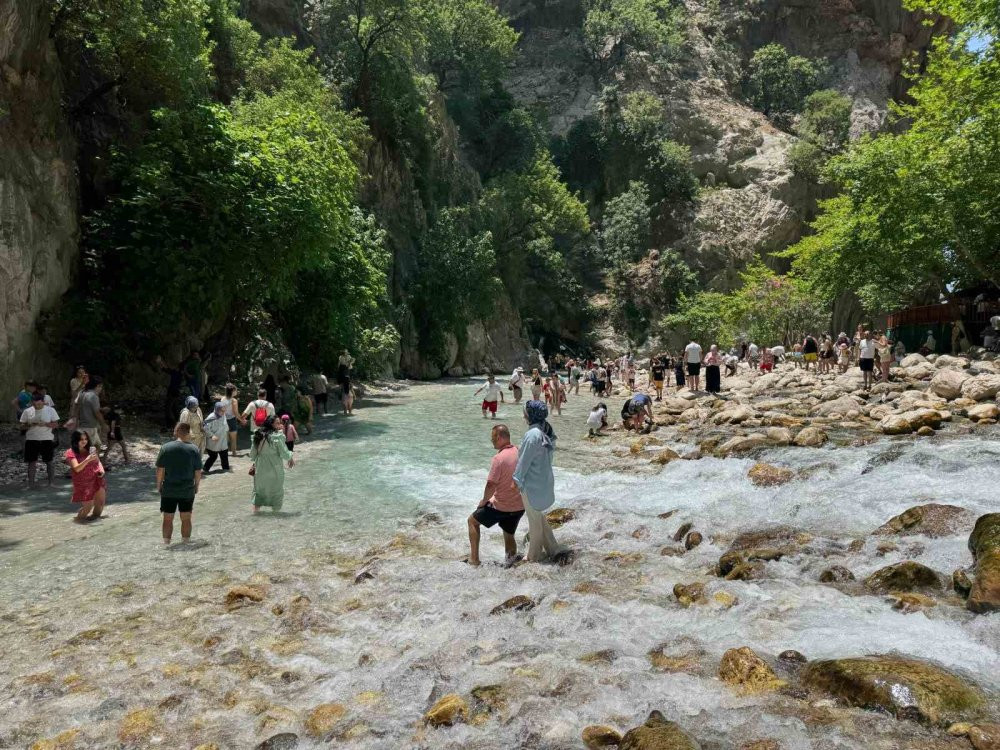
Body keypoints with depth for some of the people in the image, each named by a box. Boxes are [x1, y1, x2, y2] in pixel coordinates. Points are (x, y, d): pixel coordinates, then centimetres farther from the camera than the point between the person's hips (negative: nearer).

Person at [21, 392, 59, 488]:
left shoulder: (50, 410, -1)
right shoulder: (27, 411, 2)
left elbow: (56, 424, -3)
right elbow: (22, 426, 5)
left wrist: (45, 424, -20)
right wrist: (30, 425, -16)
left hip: (47, 440, -1)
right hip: (31, 440, 1)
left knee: (49, 462, 5)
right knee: (32, 462, 2)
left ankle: (51, 482, 13)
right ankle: (31, 483, 10)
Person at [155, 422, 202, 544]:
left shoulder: (165, 448, -8)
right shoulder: (194, 450, -8)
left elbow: (160, 470, -6)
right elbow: (198, 472, -4)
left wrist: (159, 486, 7)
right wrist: (196, 486, 11)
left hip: (168, 490, 0)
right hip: (188, 490, 0)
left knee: (168, 519, 13)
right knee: (186, 519, 12)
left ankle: (166, 543, 18)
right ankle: (185, 543, 18)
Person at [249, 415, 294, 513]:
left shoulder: (258, 435, 0)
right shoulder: (277, 436, -18)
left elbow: (252, 453, 5)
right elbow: (283, 452, -16)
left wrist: (254, 462, 21)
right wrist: (290, 458, 3)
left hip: (260, 467, 5)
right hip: (274, 468, -5)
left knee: (260, 487, 20)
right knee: (276, 488, 12)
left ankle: (256, 507, 20)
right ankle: (275, 508, 18)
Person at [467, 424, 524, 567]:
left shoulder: (498, 458, -22)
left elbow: (491, 486, -21)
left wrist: (484, 500, -3)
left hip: (502, 506, -6)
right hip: (520, 505, 6)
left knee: (472, 521, 16)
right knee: (509, 534, 28)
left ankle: (474, 558, 16)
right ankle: (511, 555, 7)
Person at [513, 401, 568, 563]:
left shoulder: (532, 435, -25)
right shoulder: (548, 431, 1)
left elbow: (524, 461, -20)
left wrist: (517, 481, -10)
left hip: (532, 484, -8)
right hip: (545, 481, 8)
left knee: (534, 520, 9)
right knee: (539, 517, 24)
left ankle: (534, 555, 25)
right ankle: (552, 548, 31)